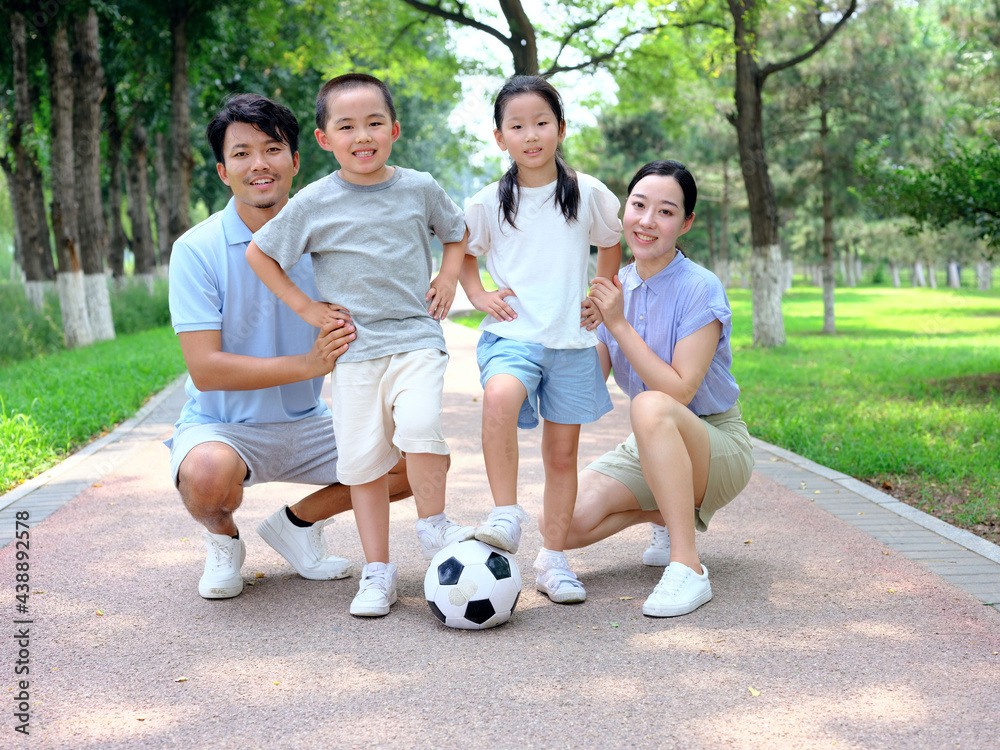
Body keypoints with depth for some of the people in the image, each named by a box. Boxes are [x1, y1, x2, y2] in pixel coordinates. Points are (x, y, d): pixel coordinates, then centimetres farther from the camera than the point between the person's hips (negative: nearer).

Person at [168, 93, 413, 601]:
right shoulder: (198, 249, -13)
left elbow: (352, 343, 1)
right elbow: (205, 370, -21)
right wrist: (307, 364, -29)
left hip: (307, 426, 4)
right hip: (222, 426, -4)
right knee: (207, 474, -38)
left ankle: (297, 522, 12)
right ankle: (222, 539, 1)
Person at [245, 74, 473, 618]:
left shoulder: (419, 189, 5)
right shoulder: (314, 203, 0)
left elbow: (456, 232, 24)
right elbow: (259, 253, 9)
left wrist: (448, 279, 8)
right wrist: (305, 308, 4)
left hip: (416, 338, 0)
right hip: (353, 350, 1)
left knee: (419, 426, -25)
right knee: (363, 460, 1)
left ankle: (433, 529, -2)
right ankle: (377, 572, 11)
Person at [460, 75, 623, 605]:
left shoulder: (588, 195, 1)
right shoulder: (488, 204, 1)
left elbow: (611, 244, 20)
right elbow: (461, 253, 18)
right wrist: (478, 296, 4)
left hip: (572, 340, 2)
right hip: (512, 333, -1)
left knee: (563, 450, 5)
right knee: (500, 398, -34)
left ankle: (553, 560, 17)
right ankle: (506, 516, -24)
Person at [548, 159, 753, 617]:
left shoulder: (700, 289, -17)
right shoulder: (616, 288, 1)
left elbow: (679, 391, -25)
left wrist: (620, 325, -24)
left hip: (717, 446, -6)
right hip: (648, 450, 6)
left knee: (650, 406, -39)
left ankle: (687, 568, -32)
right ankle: (670, 513, 12)